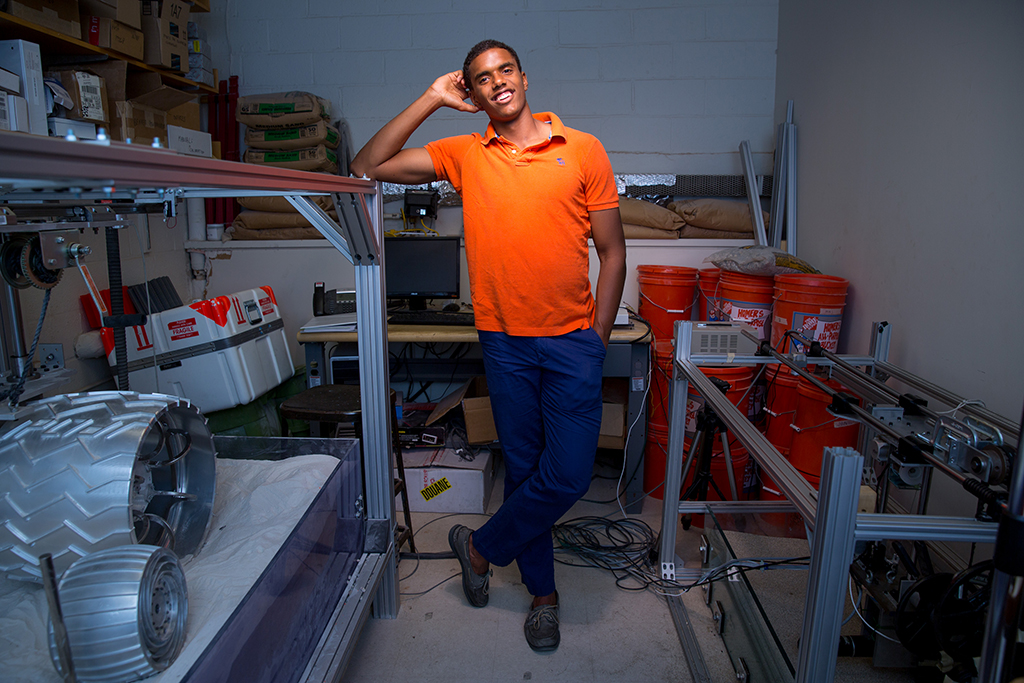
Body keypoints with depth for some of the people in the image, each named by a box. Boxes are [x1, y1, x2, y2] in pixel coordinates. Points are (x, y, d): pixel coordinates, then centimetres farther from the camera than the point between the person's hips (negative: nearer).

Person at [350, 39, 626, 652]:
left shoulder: (583, 150, 2)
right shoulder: (464, 155, 6)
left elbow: (612, 251, 3)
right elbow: (368, 167, 3)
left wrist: (599, 336, -1)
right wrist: (431, 101, 0)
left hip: (573, 338, -1)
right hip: (506, 341, 1)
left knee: (569, 475, -4)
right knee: (524, 468, 11)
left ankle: (482, 548, 23)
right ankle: (543, 593, 31)